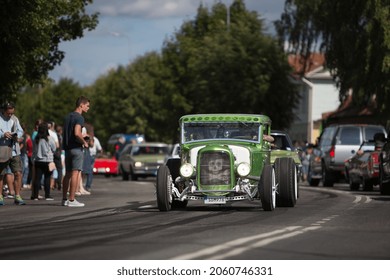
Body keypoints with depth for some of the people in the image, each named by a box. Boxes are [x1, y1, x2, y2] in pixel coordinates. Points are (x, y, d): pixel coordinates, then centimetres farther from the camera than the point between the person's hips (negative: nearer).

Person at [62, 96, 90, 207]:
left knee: (68, 173, 12)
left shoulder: (68, 116, 16)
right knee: (75, 173, -7)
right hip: (76, 148, -8)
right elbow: (77, 133, -24)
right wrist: (84, 142, -9)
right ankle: (71, 200, -10)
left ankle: (64, 199, 13)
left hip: (67, 148, 8)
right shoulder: (79, 117, -11)